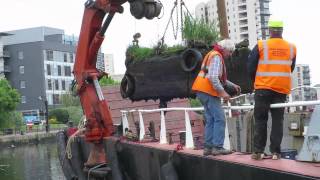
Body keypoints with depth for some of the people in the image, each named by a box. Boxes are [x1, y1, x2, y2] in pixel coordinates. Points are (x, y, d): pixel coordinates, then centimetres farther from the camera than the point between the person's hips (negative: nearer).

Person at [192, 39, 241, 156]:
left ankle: (208, 147, 9)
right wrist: (222, 92, -19)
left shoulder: (212, 55, 23)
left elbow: (220, 78, 31)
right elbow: (213, 77, -22)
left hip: (203, 91, 10)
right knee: (220, 119, -9)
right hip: (209, 92, -10)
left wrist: (233, 85, 28)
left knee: (210, 120, 10)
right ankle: (217, 147, -11)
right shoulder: (217, 57, -10)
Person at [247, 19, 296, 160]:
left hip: (263, 88, -2)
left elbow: (250, 67, -1)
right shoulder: (291, 48, 3)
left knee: (260, 119, 4)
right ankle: (275, 152, 5)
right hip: (282, 89, 2)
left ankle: (258, 151, 1)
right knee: (277, 120, 7)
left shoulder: (261, 46, -6)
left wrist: (256, 81, 17)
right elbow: (290, 69, 13)